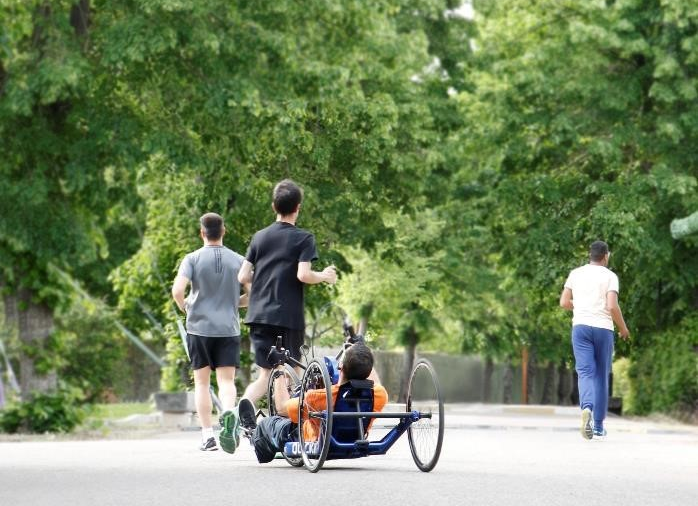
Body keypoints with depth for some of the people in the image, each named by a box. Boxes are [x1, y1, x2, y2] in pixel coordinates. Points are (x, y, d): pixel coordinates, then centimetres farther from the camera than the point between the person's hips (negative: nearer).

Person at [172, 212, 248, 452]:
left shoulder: (193, 259, -4)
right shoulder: (238, 260, 3)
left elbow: (177, 290, -15)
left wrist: (184, 306, 5)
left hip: (199, 327, -1)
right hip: (229, 329, 1)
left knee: (202, 382, 8)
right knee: (226, 380, 1)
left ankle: (208, 435, 7)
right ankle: (228, 415, -27)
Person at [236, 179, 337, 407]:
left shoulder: (259, 237, 10)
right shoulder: (303, 238, -4)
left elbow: (243, 277, 7)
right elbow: (303, 275, -15)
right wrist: (324, 276, 4)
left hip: (259, 314, 4)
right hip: (289, 317, -4)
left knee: (265, 375, 3)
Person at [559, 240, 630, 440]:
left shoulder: (576, 274, 9)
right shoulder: (609, 276, -2)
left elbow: (564, 302, 7)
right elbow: (612, 306, -12)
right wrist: (623, 327, 3)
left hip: (580, 326, 2)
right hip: (603, 328, -2)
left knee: (585, 372, -5)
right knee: (601, 375, 10)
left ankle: (587, 408, -36)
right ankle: (598, 426, 14)